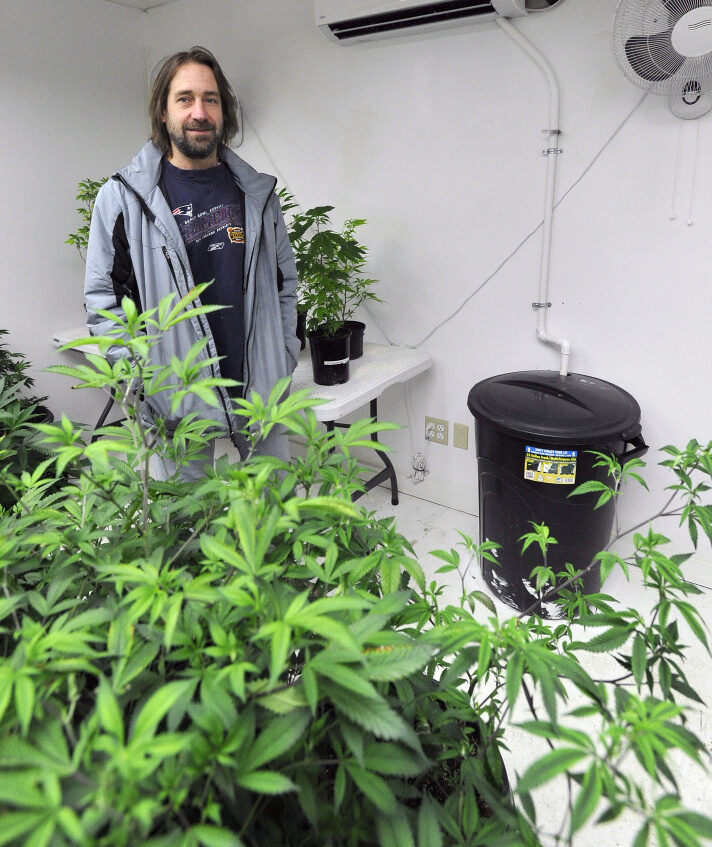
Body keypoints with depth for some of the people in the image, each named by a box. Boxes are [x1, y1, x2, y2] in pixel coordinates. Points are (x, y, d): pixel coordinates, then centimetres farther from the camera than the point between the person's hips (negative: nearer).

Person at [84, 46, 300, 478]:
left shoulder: (258, 192, 8)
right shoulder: (122, 197, -2)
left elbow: (285, 283, 12)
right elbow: (104, 298, -2)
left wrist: (284, 360, 5)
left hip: (261, 392, 3)